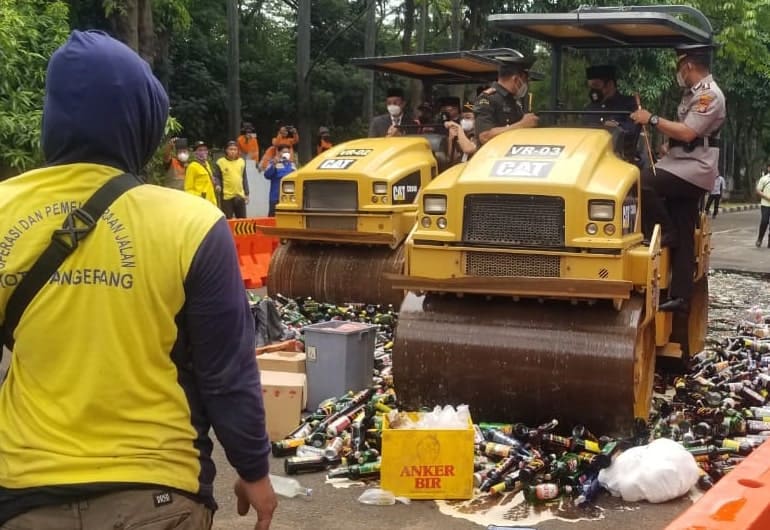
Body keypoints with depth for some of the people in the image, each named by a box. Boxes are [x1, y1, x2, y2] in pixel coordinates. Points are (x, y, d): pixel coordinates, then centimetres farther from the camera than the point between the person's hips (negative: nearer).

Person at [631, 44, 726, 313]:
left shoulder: (709, 95, -13)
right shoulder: (694, 93, 18)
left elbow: (687, 133, -22)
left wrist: (652, 119, -17)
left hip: (694, 171, -9)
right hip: (685, 170, 9)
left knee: (641, 184, -26)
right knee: (683, 239, 5)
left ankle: (665, 233, -9)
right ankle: (681, 296, 5)